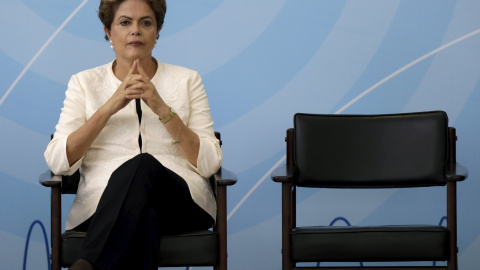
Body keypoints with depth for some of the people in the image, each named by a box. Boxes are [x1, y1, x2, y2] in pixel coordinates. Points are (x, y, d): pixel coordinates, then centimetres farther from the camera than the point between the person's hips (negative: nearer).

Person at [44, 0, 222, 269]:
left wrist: (162, 109, -8)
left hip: (180, 201, 1)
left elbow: (210, 163, 4)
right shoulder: (84, 82, 16)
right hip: (104, 204, -1)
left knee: (142, 166, -37)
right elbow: (57, 161, 1)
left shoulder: (187, 80, 16)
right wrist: (110, 107, -9)